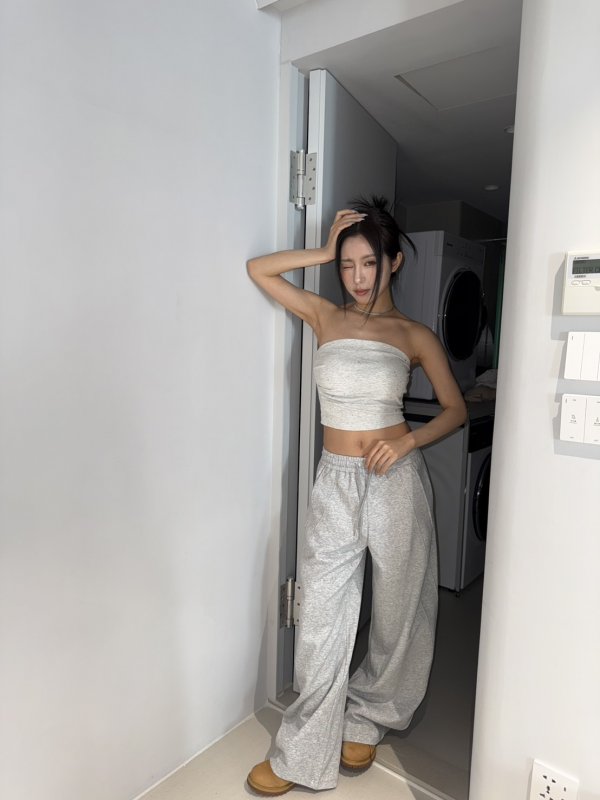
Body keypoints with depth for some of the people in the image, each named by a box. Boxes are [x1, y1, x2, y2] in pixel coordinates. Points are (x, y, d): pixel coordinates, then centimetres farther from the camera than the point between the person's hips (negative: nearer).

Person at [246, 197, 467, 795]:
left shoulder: (415, 336, 0)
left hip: (396, 481, -1)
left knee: (396, 612, 14)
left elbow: (455, 409, 5)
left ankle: (365, 720, 41)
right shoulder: (325, 316, 5)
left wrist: (408, 439, -12)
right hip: (335, 482, 1)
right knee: (321, 619, 7)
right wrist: (324, 251, 1)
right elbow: (258, 269, 7)